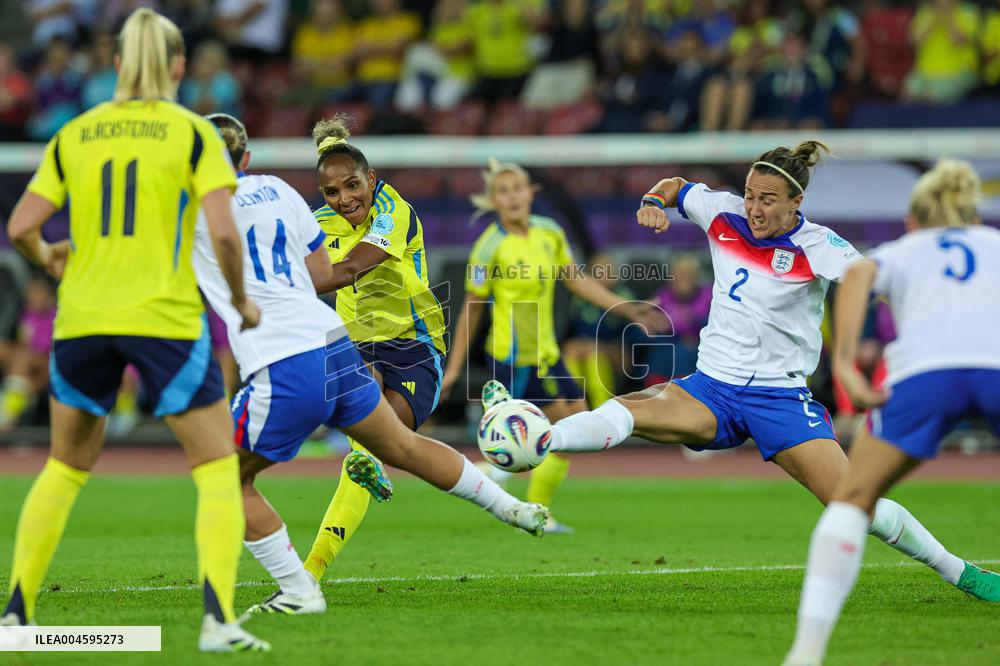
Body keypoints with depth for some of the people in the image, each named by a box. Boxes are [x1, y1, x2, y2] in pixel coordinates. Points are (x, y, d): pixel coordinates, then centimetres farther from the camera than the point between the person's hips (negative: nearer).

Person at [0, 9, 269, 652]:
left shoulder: (74, 135, 8)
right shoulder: (193, 133, -1)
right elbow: (223, 232, -11)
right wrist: (241, 300, 5)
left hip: (82, 318, 4)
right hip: (165, 320, -3)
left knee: (65, 467, 20)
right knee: (220, 469, 5)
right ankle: (218, 619, -9)